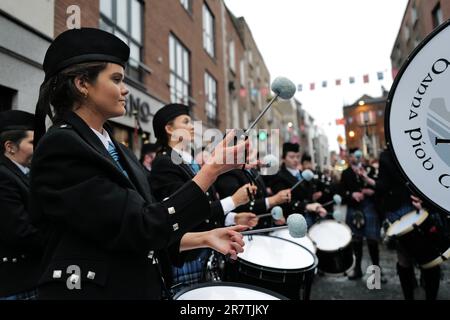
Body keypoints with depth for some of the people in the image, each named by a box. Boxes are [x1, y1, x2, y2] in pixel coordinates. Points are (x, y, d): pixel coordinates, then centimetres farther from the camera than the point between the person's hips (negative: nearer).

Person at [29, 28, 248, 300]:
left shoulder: (113, 147, 7)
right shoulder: (60, 147, -18)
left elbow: (135, 234, 8)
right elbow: (142, 229, -23)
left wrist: (204, 238, -3)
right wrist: (213, 169, -19)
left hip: (140, 287, 8)